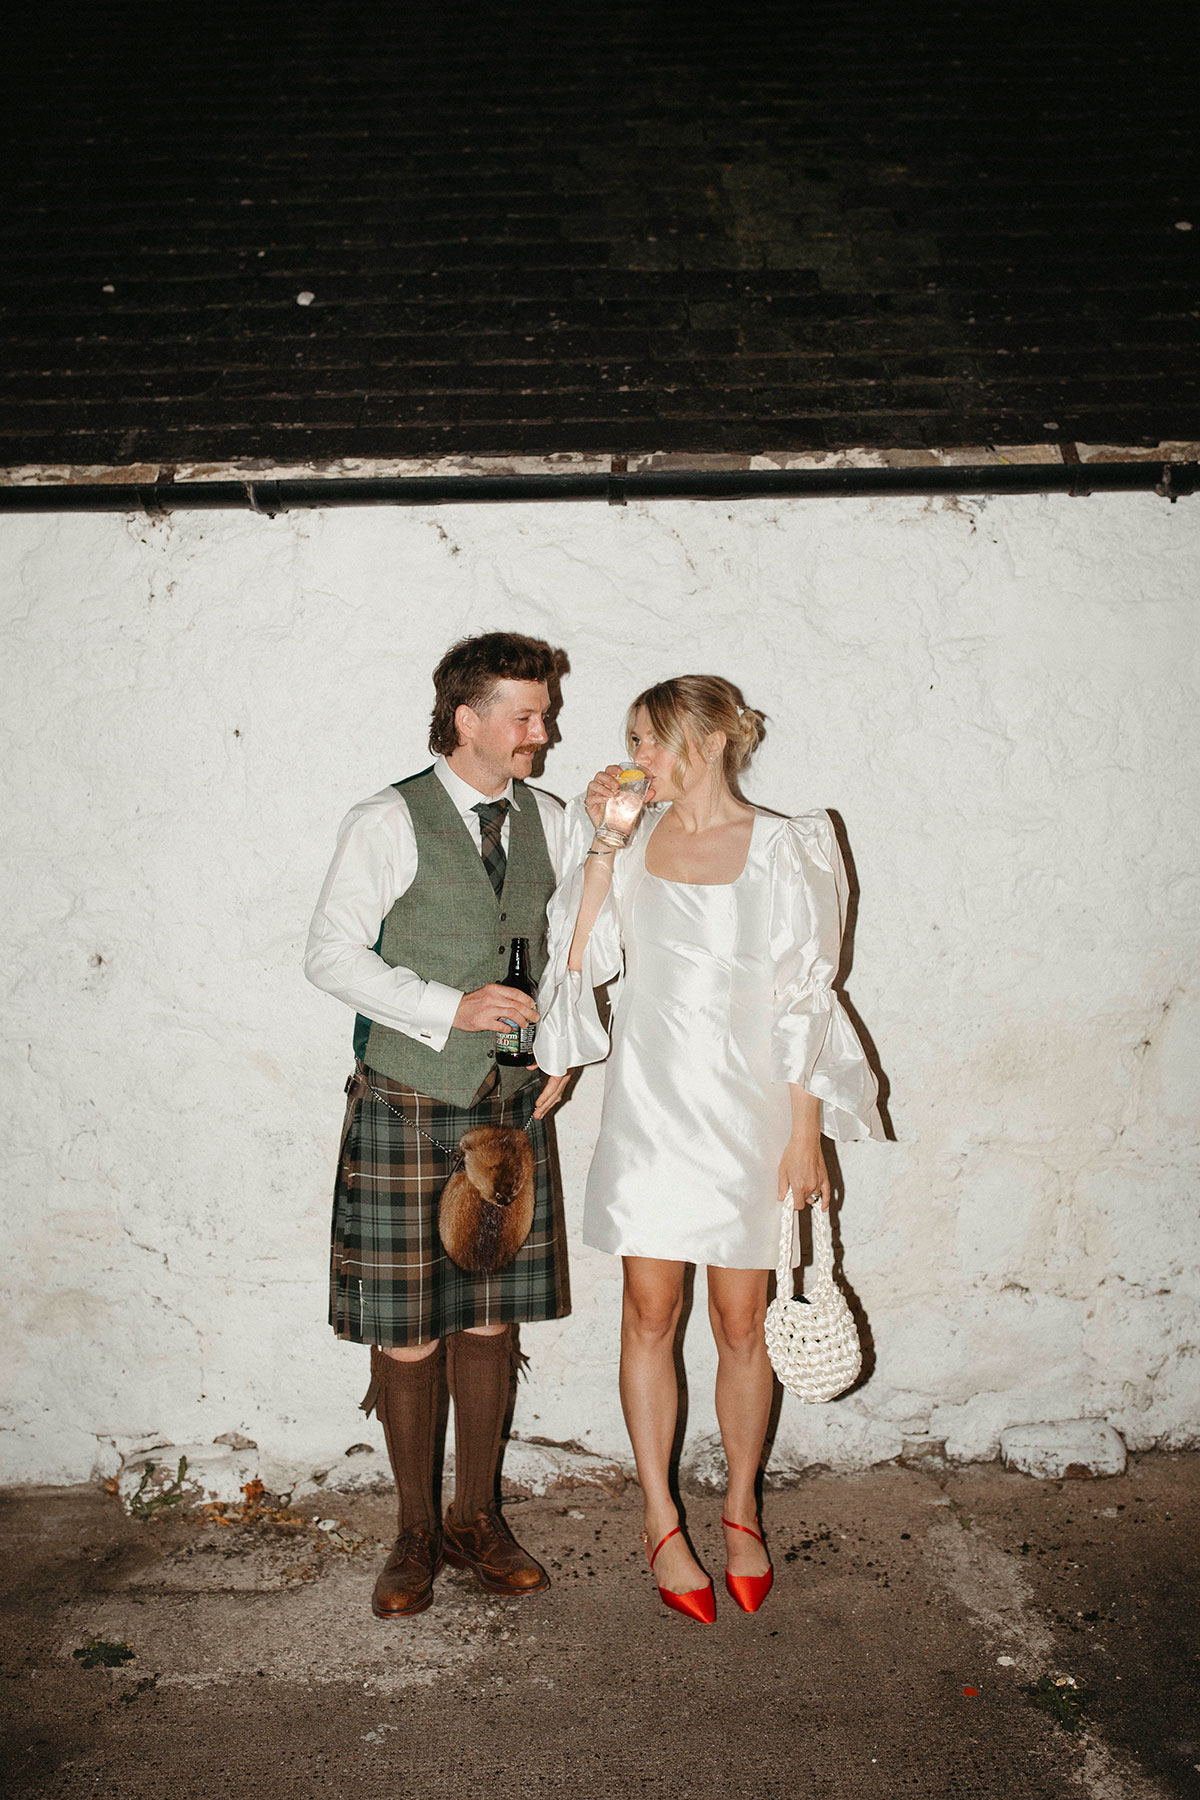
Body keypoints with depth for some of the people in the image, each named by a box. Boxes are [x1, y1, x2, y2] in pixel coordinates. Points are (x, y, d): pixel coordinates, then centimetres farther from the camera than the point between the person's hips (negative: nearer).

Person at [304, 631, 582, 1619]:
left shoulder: (548, 822, 7)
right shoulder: (390, 823, -8)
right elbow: (331, 953, -10)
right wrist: (450, 1007, -17)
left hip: (512, 1103, 4)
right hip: (408, 1104, -4)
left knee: (489, 1318, 12)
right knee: (406, 1332, 4)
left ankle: (478, 1517, 29)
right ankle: (417, 1530, 24)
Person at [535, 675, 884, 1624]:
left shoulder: (781, 850, -6)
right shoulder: (637, 840, 3)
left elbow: (803, 1001, -5)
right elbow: (584, 957, -3)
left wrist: (805, 1133, -6)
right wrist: (603, 847, -8)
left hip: (746, 1111, -2)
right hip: (649, 1109, 3)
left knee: (741, 1323, 9)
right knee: (650, 1315, 9)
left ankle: (742, 1509, 32)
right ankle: (661, 1520, 27)